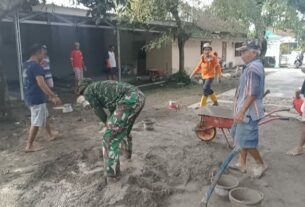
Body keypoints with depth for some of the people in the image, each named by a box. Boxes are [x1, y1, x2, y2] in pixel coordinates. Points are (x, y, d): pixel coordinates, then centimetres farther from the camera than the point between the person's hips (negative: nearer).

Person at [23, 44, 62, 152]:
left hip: (30, 96, 10)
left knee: (44, 116, 23)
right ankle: (29, 146, 7)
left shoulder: (26, 65, 12)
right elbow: (41, 84, -26)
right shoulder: (36, 66, -19)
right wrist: (54, 96, -24)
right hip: (36, 98, -10)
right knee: (36, 122, -1)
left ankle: (51, 135, 37)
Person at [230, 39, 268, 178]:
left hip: (248, 112, -11)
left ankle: (261, 165, 17)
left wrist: (241, 112, -25)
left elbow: (252, 94, -26)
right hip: (246, 110, 11)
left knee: (246, 141, -1)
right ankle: (242, 164, 29)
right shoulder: (254, 66, 13)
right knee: (242, 138, 18)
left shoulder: (253, 68, -20)